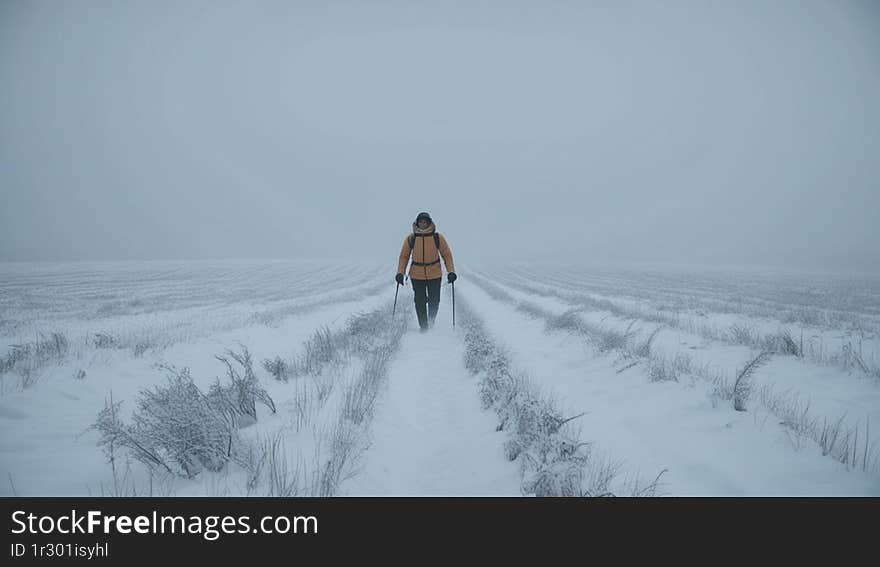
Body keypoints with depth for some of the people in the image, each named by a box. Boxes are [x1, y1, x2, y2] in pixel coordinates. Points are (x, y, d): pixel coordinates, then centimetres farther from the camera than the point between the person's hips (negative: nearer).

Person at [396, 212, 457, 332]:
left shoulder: (438, 238, -5)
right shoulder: (410, 239, -3)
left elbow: (447, 255, 1)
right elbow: (404, 256, 6)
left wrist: (451, 271, -7)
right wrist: (400, 273, -3)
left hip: (435, 275, 0)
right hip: (417, 276, 0)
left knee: (434, 302, 6)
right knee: (420, 302, 0)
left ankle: (431, 323, 29)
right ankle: (423, 327, 14)